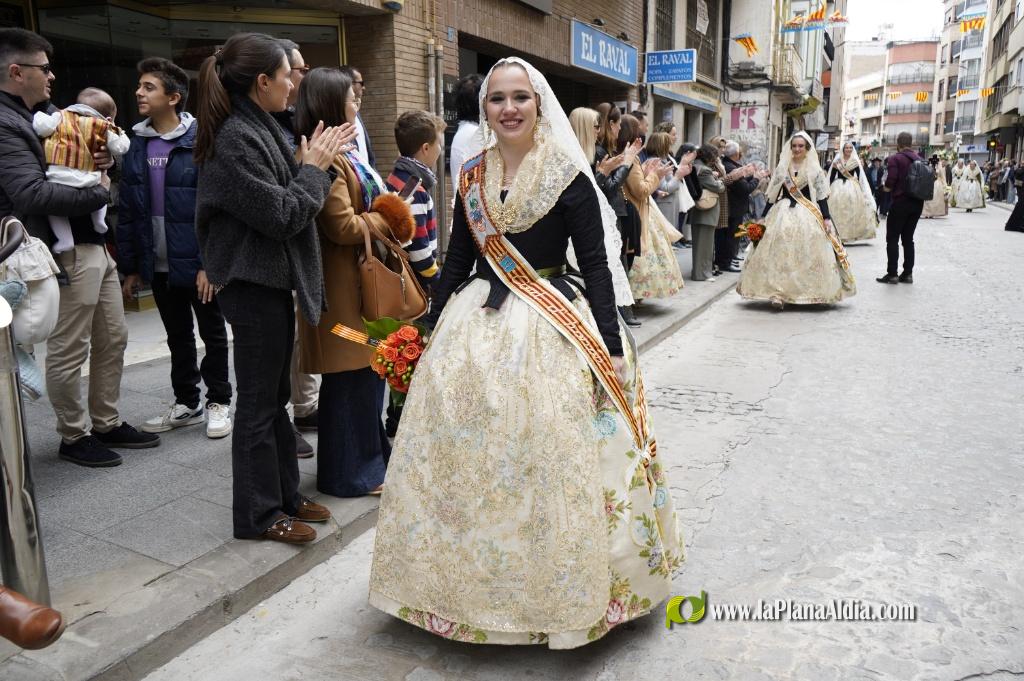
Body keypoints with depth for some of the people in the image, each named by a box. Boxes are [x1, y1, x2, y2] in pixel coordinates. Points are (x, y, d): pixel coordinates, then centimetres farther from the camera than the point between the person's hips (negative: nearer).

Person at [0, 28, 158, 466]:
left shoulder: (46, 113, 14)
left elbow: (81, 150, 26)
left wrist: (104, 158, 1)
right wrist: (98, 193, -13)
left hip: (95, 245, 10)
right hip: (67, 254, -10)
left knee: (113, 338, 16)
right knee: (69, 351, 2)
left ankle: (107, 424, 30)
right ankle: (73, 437, 18)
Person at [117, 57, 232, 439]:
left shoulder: (201, 140, -11)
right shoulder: (136, 145, 6)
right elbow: (127, 211, 8)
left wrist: (210, 263, -20)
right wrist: (130, 267, 6)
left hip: (198, 263, -5)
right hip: (159, 264, 6)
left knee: (213, 333, 9)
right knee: (177, 337, 17)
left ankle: (219, 402, 24)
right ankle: (186, 403, 31)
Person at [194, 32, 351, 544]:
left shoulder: (258, 128, 10)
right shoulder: (234, 138, -18)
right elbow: (281, 215, -19)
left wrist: (311, 163, 3)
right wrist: (314, 169, -8)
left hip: (273, 277, 10)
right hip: (253, 284, -9)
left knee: (275, 394, 16)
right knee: (259, 401, 2)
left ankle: (284, 494, 30)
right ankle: (258, 513, 17)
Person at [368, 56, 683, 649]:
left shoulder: (567, 175, -5)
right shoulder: (473, 176, 8)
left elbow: (596, 265, -7)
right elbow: (458, 259, 13)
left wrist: (613, 347, -12)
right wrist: (434, 330, 12)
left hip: (551, 328, -4)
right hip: (477, 325, 5)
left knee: (547, 460, 0)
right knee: (467, 456, 9)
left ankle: (558, 589, 21)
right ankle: (478, 579, 30)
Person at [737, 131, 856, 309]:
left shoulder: (815, 170, 5)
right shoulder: (781, 168, 9)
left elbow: (821, 196, 2)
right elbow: (772, 195, 10)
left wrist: (826, 219, -6)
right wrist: (764, 218, 7)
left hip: (807, 216, -1)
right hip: (783, 214, 1)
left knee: (806, 254, -3)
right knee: (780, 253, -9)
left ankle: (806, 293, 7)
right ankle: (778, 293, -12)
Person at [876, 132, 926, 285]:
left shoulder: (895, 158, -9)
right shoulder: (919, 159, 8)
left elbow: (889, 184, -18)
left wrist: (887, 188, 2)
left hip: (901, 202, -6)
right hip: (917, 203, 6)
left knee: (892, 239, 1)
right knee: (908, 238, 12)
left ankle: (892, 274, 0)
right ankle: (908, 273, 13)